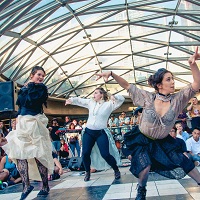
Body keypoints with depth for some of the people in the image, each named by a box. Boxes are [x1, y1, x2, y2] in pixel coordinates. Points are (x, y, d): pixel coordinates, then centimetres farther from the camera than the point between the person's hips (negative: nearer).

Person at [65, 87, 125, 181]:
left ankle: (116, 170, 16)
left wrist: (114, 97, -29)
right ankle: (87, 172, 21)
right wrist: (71, 100, -5)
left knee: (105, 154, -8)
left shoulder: (109, 104, -1)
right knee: (85, 153, -2)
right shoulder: (90, 102, 10)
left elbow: (121, 99, -8)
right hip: (88, 132, 4)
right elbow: (79, 100, 14)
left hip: (101, 133, -3)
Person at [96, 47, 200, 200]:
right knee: (145, 168, -16)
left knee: (184, 163, 1)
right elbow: (127, 85, -14)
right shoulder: (147, 98, -18)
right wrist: (111, 74, -26)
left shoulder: (177, 100, -16)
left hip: (164, 142, 2)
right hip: (143, 140, -2)